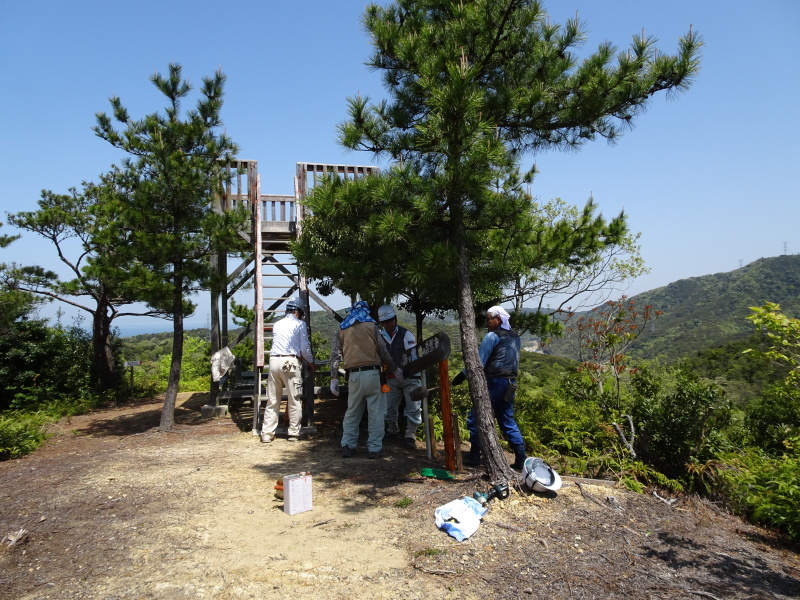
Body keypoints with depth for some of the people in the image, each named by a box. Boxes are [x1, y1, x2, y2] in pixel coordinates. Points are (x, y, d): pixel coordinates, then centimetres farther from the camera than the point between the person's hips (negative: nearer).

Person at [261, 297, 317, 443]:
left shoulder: (277, 325, 18)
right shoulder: (300, 324, 4)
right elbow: (305, 347, 0)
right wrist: (311, 363, 17)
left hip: (274, 360, 5)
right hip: (290, 362, -5)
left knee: (272, 400, 10)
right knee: (295, 400, 5)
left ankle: (267, 433, 9)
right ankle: (293, 433, 8)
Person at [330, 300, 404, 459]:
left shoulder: (341, 329, 16)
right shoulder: (371, 325, 7)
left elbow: (335, 355, 8)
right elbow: (383, 350, 3)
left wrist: (334, 379, 7)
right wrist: (395, 370, 13)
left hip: (354, 375, 3)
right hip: (372, 373, -3)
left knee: (352, 413, 14)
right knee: (376, 413, 4)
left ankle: (347, 446, 11)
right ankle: (374, 448, 4)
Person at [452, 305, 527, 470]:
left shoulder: (492, 336, -8)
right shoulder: (515, 337, 16)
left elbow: (479, 360, -13)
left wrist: (462, 375, -11)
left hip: (494, 382, -8)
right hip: (510, 383, 8)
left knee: (475, 417, 2)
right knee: (507, 421, 15)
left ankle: (474, 455, 5)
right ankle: (521, 458, 10)